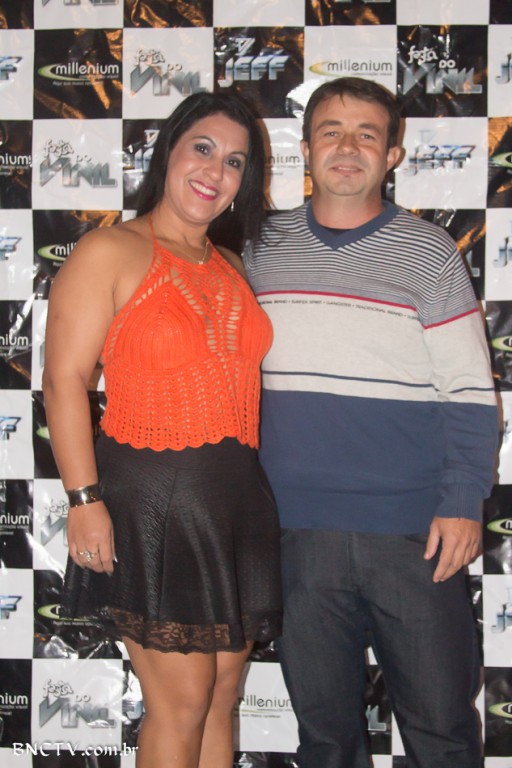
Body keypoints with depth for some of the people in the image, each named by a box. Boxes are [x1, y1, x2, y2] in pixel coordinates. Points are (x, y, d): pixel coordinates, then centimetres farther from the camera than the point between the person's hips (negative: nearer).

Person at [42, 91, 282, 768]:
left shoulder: (229, 269, 17)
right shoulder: (110, 252, -5)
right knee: (182, 706, -3)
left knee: (221, 698, 12)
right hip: (153, 497, -7)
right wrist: (85, 500, -18)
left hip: (238, 498, 7)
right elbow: (64, 379, -11)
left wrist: (256, 489, 12)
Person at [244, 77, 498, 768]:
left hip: (413, 532, -2)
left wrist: (462, 503, -9)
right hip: (298, 532, 3)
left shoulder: (429, 254, 0)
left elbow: (470, 392, -1)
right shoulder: (263, 249, 7)